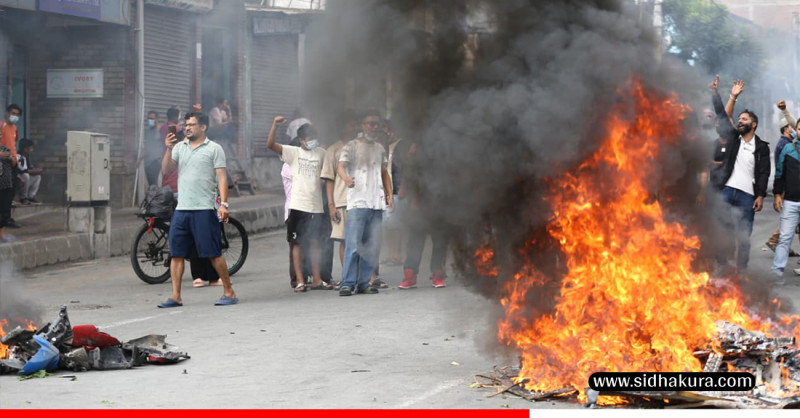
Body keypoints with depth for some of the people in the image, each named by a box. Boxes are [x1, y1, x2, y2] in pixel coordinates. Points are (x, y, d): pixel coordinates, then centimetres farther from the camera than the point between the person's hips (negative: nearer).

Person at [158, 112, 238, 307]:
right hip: (181, 209, 5)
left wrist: (224, 204, -13)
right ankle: (176, 297, 7)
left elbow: (222, 177, -3)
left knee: (214, 253, -3)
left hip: (204, 210, -5)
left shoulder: (214, 148, 2)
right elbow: (166, 170, 7)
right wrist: (169, 149, -7)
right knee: (176, 254, 3)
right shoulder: (179, 147, 15)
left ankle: (229, 292, 6)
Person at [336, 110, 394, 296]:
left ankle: (364, 282, 11)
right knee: (353, 244, -12)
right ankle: (347, 283, -10)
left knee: (372, 246, 4)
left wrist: (389, 194, 13)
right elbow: (341, 165, -13)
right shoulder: (352, 146, 1)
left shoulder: (380, 148, 19)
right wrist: (346, 178, -36)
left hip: (376, 203, 6)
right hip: (357, 202, -6)